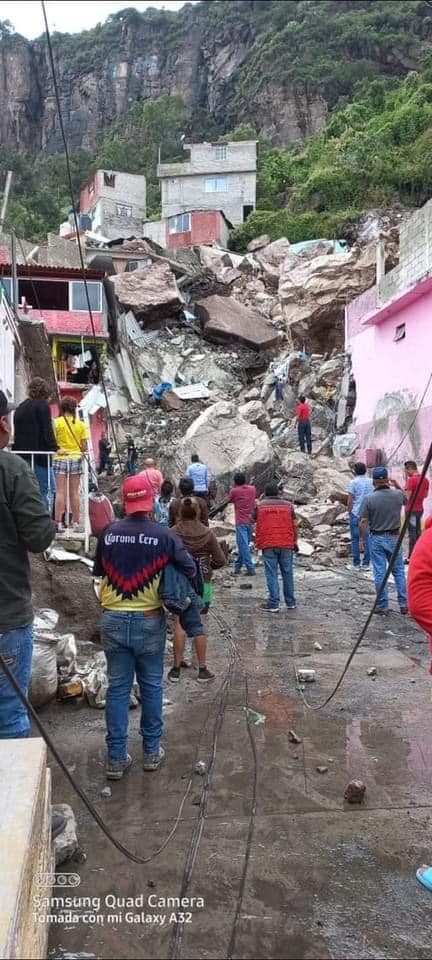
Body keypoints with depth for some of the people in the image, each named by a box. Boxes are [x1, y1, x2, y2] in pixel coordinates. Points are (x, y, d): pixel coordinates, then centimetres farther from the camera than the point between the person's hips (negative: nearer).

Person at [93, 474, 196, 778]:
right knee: (151, 687, 14)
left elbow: (98, 571, 6)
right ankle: (152, 751, 25)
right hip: (149, 621, -1)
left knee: (117, 688, 10)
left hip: (113, 620, 2)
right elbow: (190, 570, -5)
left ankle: (117, 759, 16)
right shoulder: (164, 536, -10)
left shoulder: (108, 533, -4)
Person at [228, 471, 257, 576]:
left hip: (241, 522, -5)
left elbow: (229, 500, 10)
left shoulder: (234, 491, -8)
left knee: (243, 545, -5)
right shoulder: (252, 489, 3)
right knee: (243, 544, 16)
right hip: (250, 521, 5)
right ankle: (238, 566, 27)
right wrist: (243, 477, 27)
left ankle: (250, 569, -10)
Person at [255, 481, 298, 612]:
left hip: (268, 544, -2)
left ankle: (273, 604, -1)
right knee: (287, 573, 11)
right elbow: (294, 525, 6)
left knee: (271, 574, 1)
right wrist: (295, 541, 14)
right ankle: (290, 603, 19)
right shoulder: (288, 505, 6)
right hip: (286, 544, 2)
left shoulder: (260, 505, 3)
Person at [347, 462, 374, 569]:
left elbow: (350, 501, -7)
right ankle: (366, 563, 7)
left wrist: (349, 512, 5)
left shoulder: (353, 482, -6)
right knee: (367, 538, 7)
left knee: (355, 539, 4)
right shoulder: (371, 482, 7)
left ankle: (356, 564, 6)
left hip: (356, 514, -3)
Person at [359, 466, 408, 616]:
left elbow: (363, 522, -13)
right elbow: (406, 501, 19)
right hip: (394, 537, 2)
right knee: (399, 571, 13)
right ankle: (404, 604, 15)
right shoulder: (398, 495, -6)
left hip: (376, 539, -2)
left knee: (380, 573, 4)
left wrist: (361, 538, -2)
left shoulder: (368, 499, -15)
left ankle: (382, 606, 10)